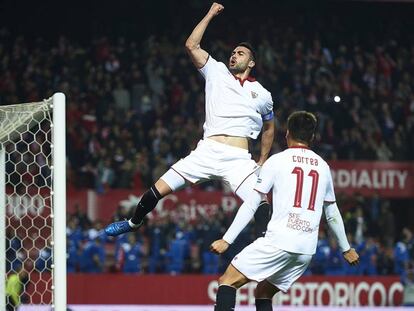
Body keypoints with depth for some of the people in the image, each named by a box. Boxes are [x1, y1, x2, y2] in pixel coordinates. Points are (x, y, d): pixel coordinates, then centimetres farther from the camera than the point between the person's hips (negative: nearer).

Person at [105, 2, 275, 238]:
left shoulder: (262, 95, 14)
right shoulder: (217, 72, 14)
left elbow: (269, 128, 29)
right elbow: (191, 46, 5)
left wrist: (263, 162, 24)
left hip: (239, 159, -1)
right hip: (208, 151, 1)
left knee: (262, 206, -24)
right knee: (158, 190, 1)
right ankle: (134, 223, 25)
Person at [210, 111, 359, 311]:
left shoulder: (277, 161, 2)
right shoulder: (322, 166, 16)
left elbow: (251, 205, -1)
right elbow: (332, 215, 24)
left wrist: (227, 240, 1)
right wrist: (346, 249, 36)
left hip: (278, 242, -5)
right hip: (307, 249, 5)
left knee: (227, 281, -1)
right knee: (263, 294, 19)